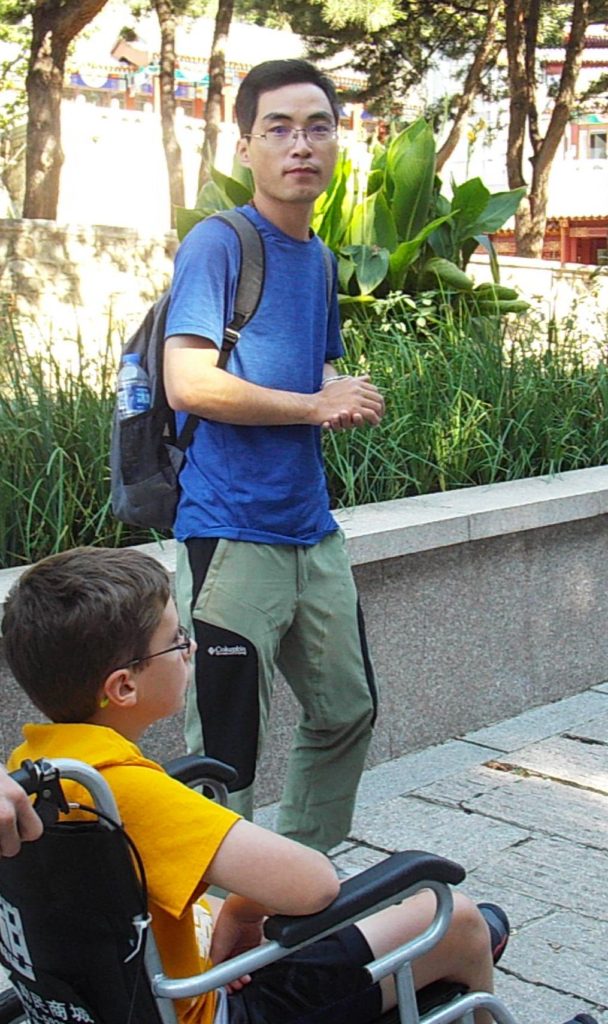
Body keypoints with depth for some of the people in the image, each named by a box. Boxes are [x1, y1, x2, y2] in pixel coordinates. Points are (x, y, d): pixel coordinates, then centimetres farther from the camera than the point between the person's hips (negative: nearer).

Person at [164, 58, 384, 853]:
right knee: (226, 750, -3)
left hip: (311, 526, 9)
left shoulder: (319, 259, 14)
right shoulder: (218, 244, -9)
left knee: (349, 712, 18)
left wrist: (344, 402, 1)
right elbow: (189, 383, -20)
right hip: (233, 533, -8)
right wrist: (318, 405, -11)